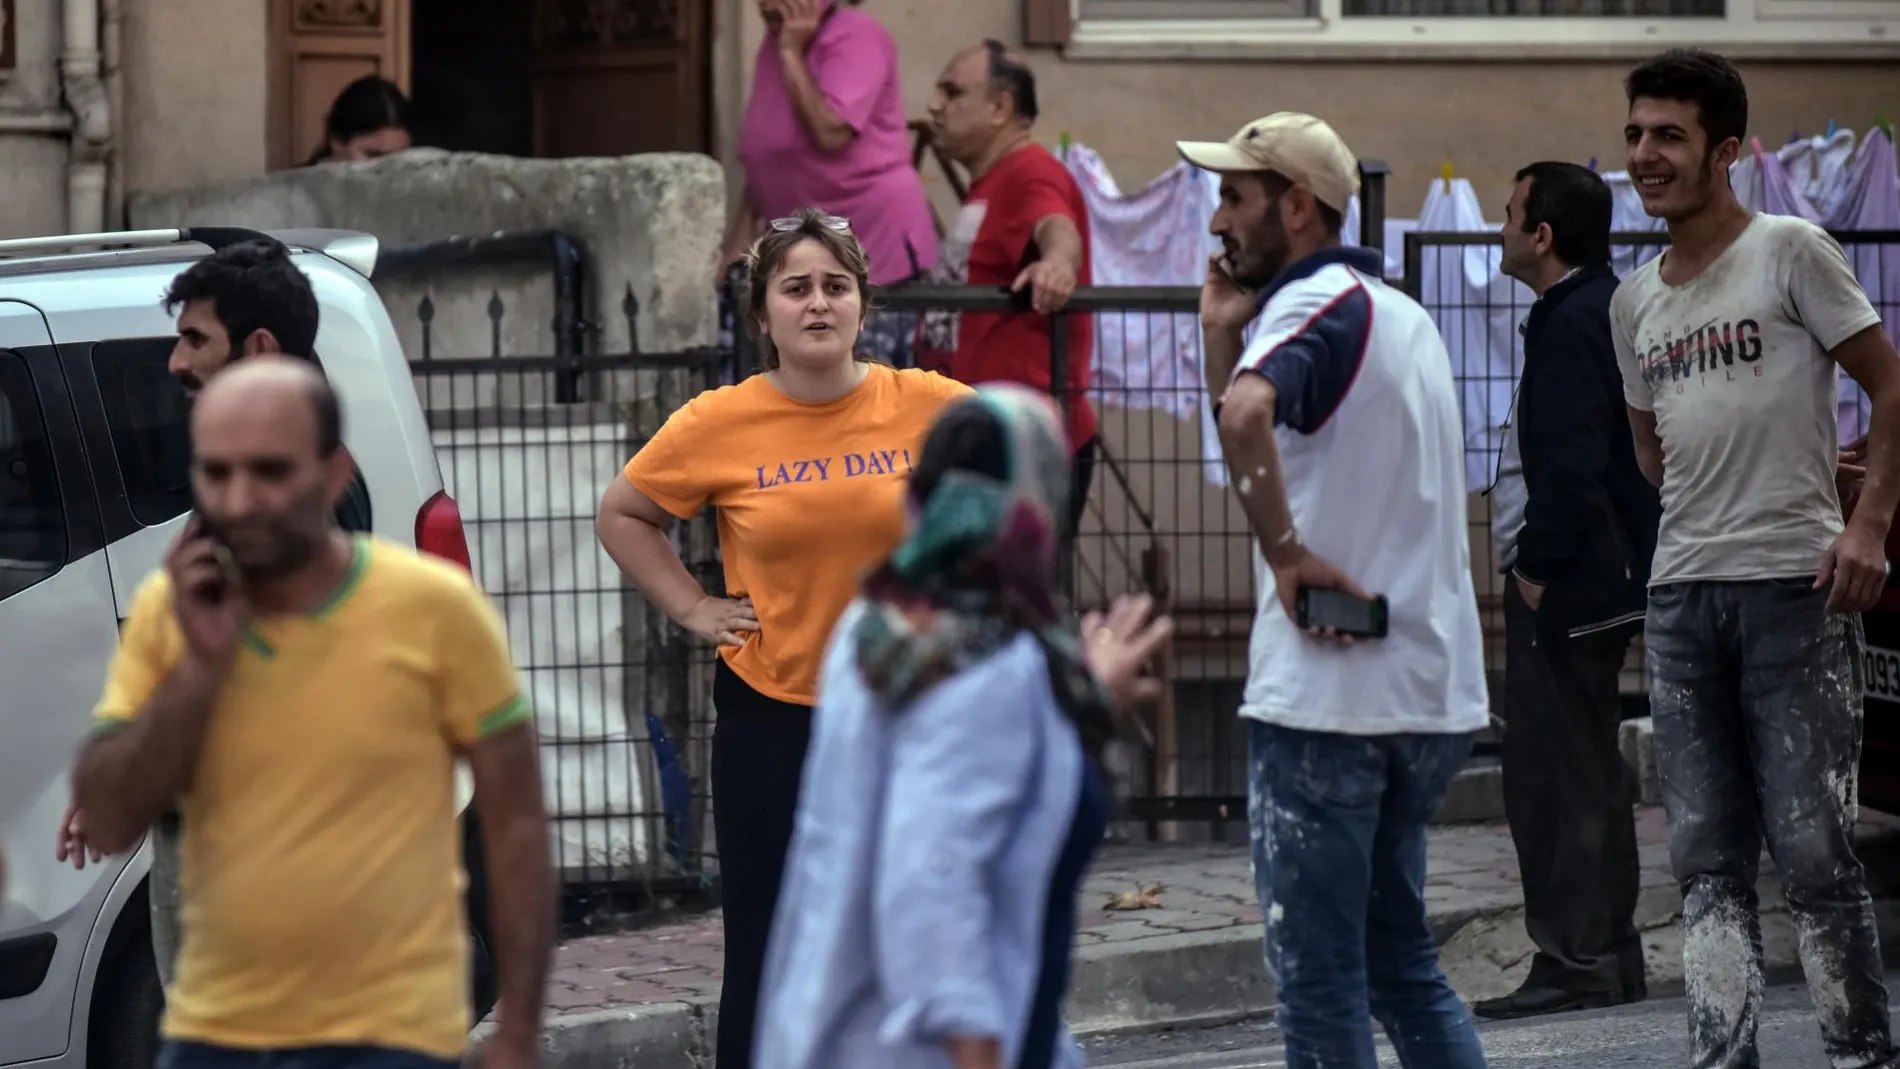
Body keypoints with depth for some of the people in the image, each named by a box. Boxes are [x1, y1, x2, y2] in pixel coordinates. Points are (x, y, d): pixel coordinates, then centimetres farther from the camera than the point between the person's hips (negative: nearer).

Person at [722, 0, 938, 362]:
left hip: (877, 241, -8)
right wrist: (742, 233, 11)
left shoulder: (856, 37, -11)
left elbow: (829, 132, -25)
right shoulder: (773, 46, 13)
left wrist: (792, 53, -17)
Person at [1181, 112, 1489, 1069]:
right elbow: (1271, 448, 23)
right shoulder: (1400, 313, 18)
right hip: (1432, 692, 9)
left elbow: (1246, 417, -34)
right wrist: (1222, 334, 11)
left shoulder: (1317, 306, -11)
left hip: (1327, 693, -9)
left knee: (1318, 974, -2)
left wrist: (1287, 554, -24)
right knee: (1399, 957, 17)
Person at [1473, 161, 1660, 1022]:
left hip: (1566, 589, -11)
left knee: (1554, 776, -7)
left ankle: (1576, 965, -6)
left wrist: (1538, 568, -17)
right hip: (1603, 580, 11)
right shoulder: (1604, 310, 16)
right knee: (1588, 772, 16)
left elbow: (1571, 466, -24)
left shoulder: (1571, 325, -17)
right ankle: (1609, 959, 22)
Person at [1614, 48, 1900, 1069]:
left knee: (1812, 846, -6)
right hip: (1680, 598, 6)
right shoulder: (1635, 302, 14)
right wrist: (1693, 530, 13)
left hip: (1795, 587, -6)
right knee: (1706, 857, 3)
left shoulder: (1790, 251, -2)